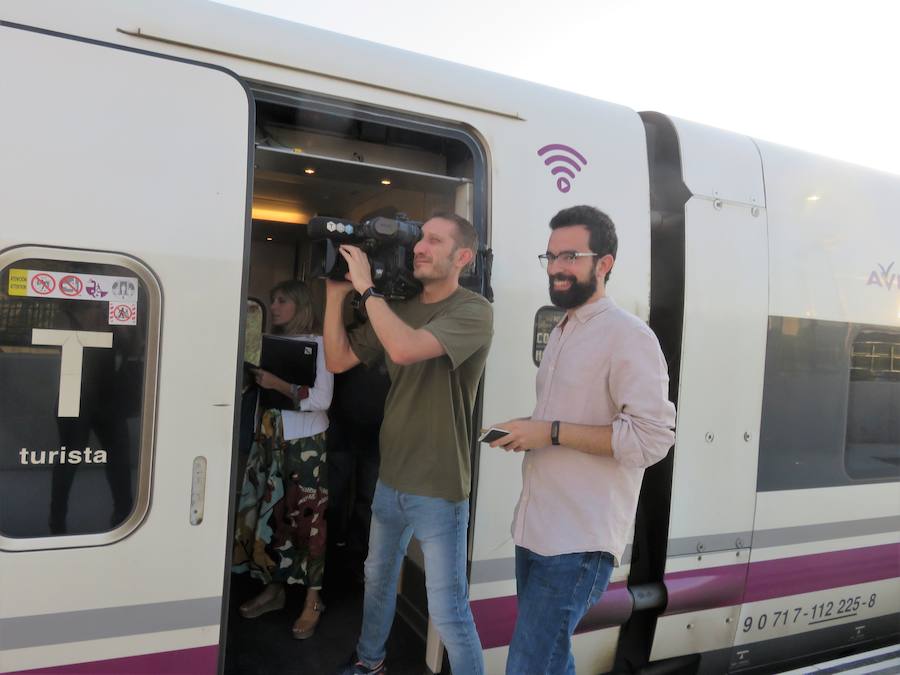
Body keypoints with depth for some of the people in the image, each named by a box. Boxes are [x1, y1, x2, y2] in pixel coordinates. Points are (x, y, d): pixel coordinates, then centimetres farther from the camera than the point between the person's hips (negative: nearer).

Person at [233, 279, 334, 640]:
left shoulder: (318, 344, -5)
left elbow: (321, 399, -13)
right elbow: (262, 390, 17)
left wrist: (278, 384, -18)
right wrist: (256, 381, -3)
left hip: (305, 445, -5)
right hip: (269, 441, 6)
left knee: (306, 520, -2)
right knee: (270, 516, 10)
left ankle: (312, 601, 8)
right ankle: (273, 588, 25)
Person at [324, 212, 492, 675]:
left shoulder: (473, 311, -16)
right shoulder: (399, 309, 6)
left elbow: (405, 349, -31)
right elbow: (338, 360, 5)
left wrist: (365, 286, -21)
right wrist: (337, 294, -4)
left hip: (438, 488, -7)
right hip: (390, 478, 7)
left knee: (448, 612, 0)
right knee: (378, 577, 25)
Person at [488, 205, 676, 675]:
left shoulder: (628, 335, -13)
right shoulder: (560, 332, 15)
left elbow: (652, 437, -20)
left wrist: (550, 432, -22)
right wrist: (525, 433, 6)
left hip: (580, 539, -9)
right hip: (536, 527, 9)